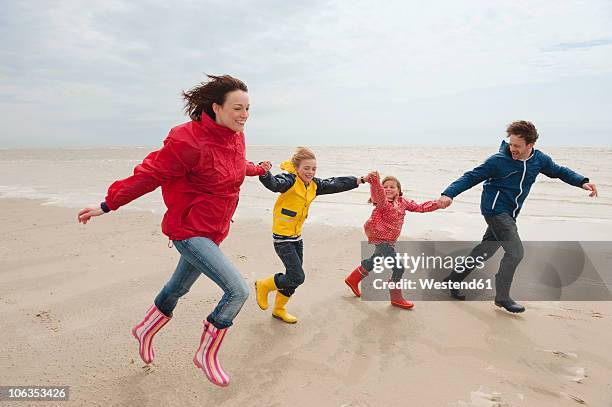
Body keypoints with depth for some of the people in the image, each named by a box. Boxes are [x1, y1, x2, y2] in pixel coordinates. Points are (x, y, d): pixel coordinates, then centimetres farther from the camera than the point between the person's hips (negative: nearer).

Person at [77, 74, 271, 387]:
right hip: (189, 230, -8)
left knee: (178, 289, 25)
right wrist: (108, 205, -9)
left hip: (214, 231, 8)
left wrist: (256, 169, 41)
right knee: (238, 290, -16)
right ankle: (207, 355, 9)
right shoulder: (189, 140, -24)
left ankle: (145, 331, 53)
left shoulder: (236, 137, 0)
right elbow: (149, 174, -17)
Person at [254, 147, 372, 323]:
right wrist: (265, 173, -59)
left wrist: (361, 180, 10)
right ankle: (264, 285, 16)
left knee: (293, 277, 14)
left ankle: (279, 309, 35)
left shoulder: (314, 185, 4)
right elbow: (274, 184, -37)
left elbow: (336, 184, 10)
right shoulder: (290, 180, -18)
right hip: (282, 237, -8)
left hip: (297, 236, 8)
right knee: (297, 277, -9)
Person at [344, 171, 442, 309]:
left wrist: (437, 204, -5)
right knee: (398, 268, -9)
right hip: (381, 238, -9)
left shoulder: (403, 202, 1)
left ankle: (353, 279, 46)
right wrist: (375, 181, -64)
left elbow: (419, 207, 5)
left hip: (389, 239, 9)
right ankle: (396, 298, 11)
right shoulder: (382, 201, -21)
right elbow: (378, 194, -43)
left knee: (375, 260, 27)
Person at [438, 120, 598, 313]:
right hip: (495, 209, -7)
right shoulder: (499, 160, -16)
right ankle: (502, 297, 5)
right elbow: (471, 177, -14)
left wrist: (582, 182, 3)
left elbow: (559, 171, 17)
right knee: (515, 252, -12)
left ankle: (453, 279, 27)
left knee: (485, 251, 13)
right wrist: (449, 193, -25)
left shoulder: (539, 159, 0)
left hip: (509, 214, 7)